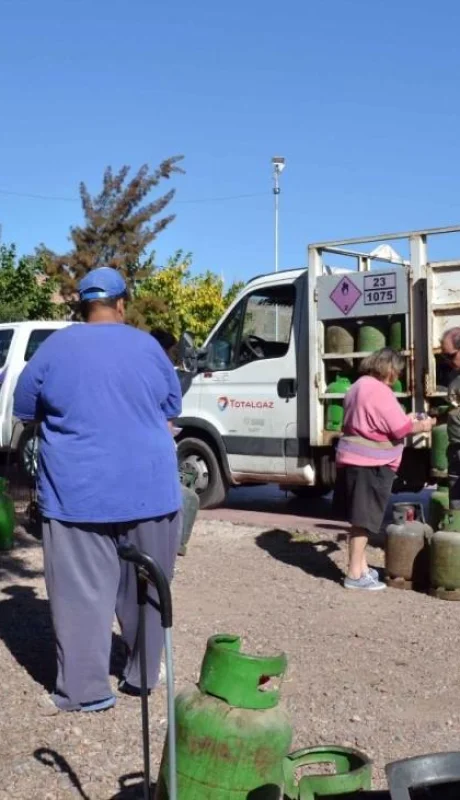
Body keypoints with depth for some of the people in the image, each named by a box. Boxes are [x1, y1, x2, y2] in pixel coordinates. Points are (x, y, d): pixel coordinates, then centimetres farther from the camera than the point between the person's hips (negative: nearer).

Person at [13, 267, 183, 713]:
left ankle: (85, 690, 10)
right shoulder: (147, 347, 1)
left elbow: (24, 412, 9)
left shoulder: (54, 348, -2)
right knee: (145, 589, 15)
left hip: (78, 493, -1)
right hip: (149, 490, 2)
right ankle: (143, 676, 27)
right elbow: (173, 409, 11)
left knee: (82, 593, 5)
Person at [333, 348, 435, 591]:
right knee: (363, 520, -4)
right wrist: (422, 426, 1)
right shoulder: (379, 391, -16)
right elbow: (400, 429, -17)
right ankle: (354, 575, 2)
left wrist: (405, 419, 21)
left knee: (360, 519, 16)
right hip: (369, 464, -10)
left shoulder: (359, 387, 16)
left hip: (354, 461, 10)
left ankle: (361, 568, 25)